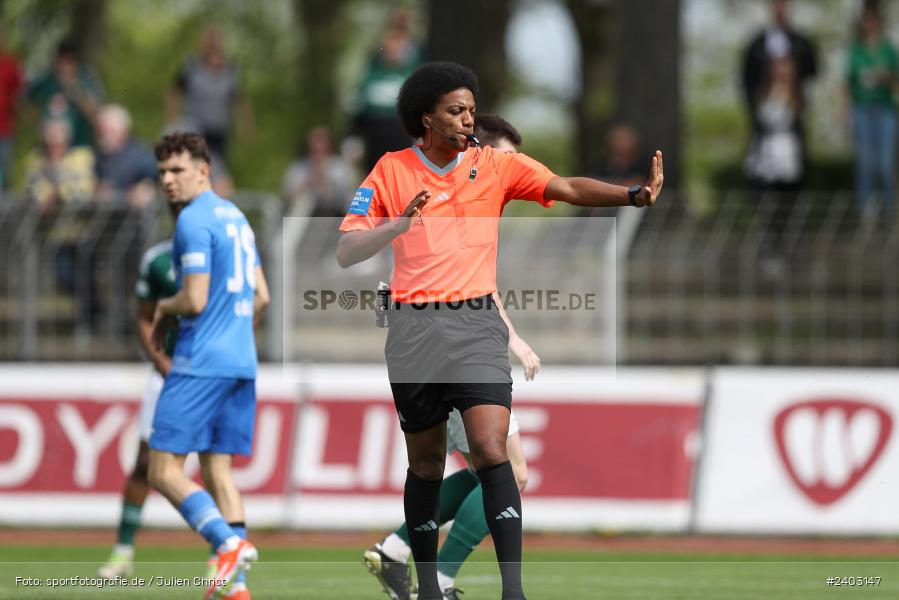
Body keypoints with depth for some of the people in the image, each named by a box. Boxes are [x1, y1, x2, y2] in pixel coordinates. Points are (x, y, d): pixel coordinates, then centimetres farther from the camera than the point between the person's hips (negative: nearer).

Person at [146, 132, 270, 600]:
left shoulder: (193, 221, -11)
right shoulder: (236, 217, 17)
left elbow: (195, 300, -17)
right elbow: (260, 297, 22)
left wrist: (165, 310, 3)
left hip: (201, 363, -9)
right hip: (241, 362, 9)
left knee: (164, 471, -7)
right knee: (216, 469, 8)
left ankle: (229, 542, -25)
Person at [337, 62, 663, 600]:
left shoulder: (494, 165, 4)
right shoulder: (391, 172, 3)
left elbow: (569, 189, -6)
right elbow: (346, 253, 0)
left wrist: (634, 194, -21)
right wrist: (399, 224, -18)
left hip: (477, 325, -1)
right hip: (415, 331, 1)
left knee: (491, 450, -16)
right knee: (426, 462, 10)